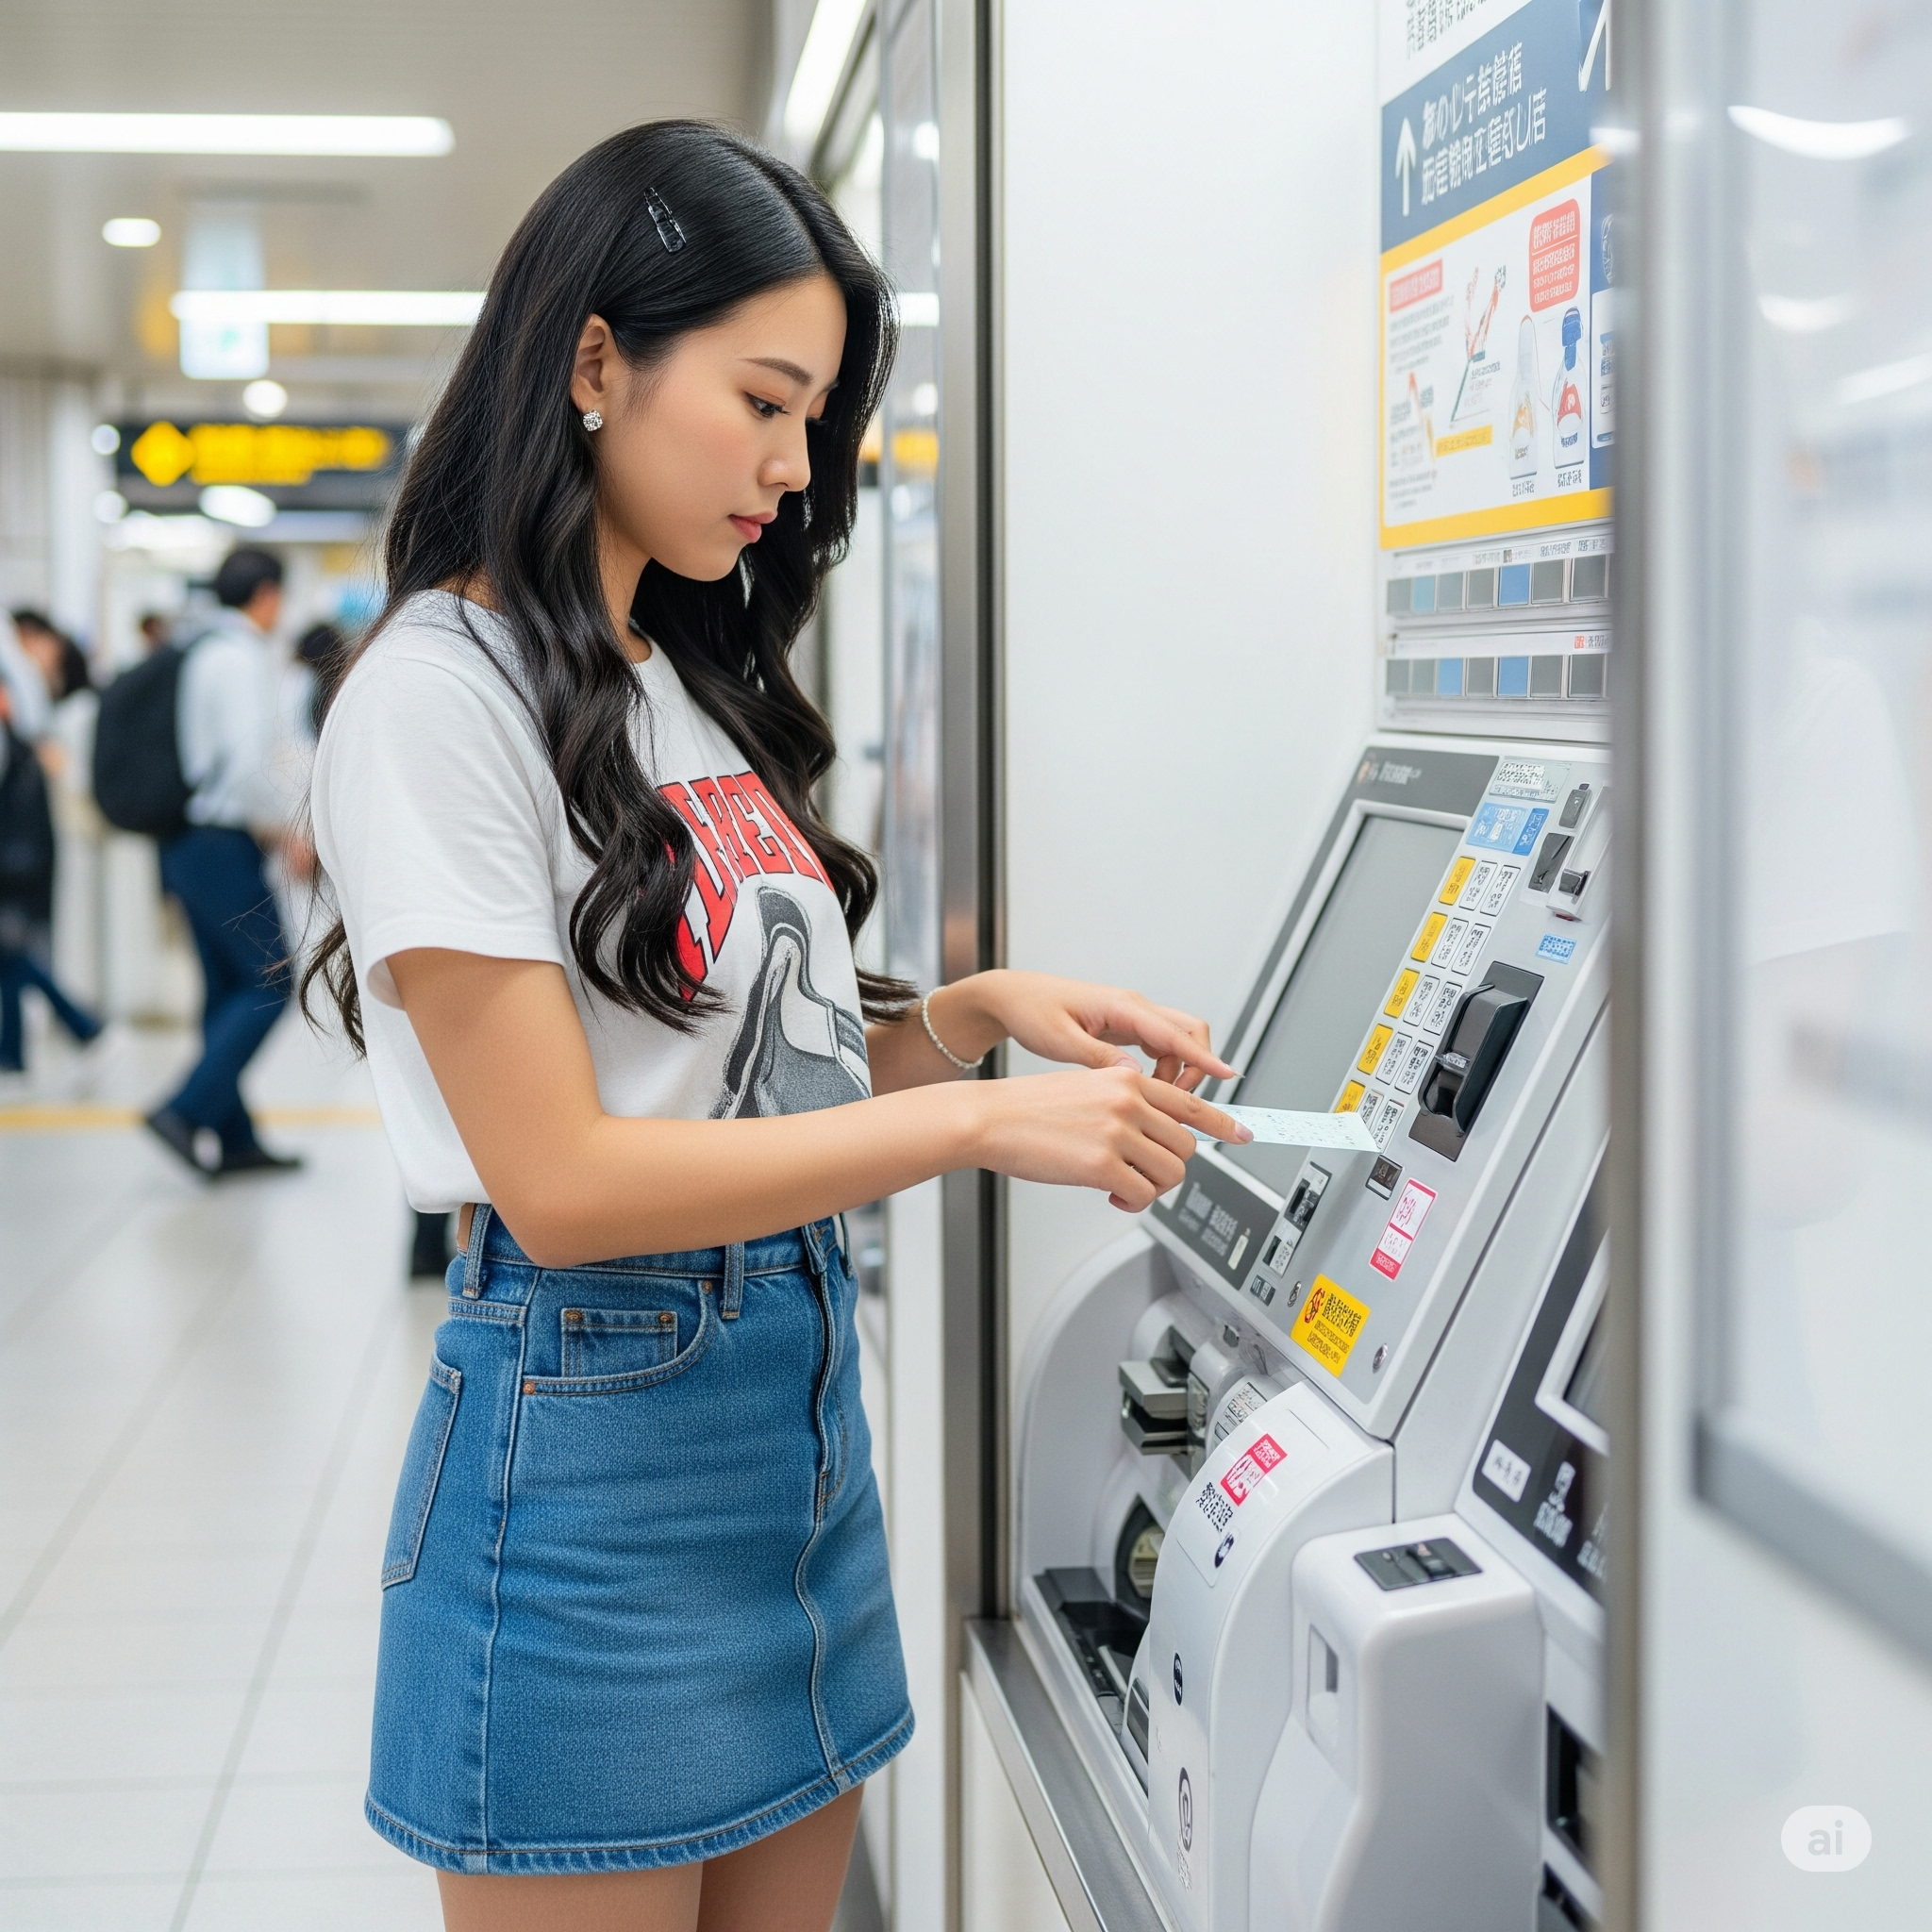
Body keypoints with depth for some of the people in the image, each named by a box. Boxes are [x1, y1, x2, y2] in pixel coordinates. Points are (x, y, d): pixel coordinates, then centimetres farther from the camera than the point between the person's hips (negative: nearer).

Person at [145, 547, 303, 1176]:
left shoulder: (194, 652, 14)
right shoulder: (242, 658, -13)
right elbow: (249, 762, -22)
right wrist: (288, 831, -10)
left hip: (187, 842, 10)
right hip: (223, 845, -10)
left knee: (226, 988, 13)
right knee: (270, 982, -5)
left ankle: (232, 1138, 17)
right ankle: (187, 1111, -11)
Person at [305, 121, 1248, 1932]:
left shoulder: (695, 683, 13)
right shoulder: (441, 694, -14)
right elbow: (563, 1179, -20)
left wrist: (975, 1010, -3)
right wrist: (979, 1122, -20)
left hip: (802, 1388, 8)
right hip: (592, 1424, -8)